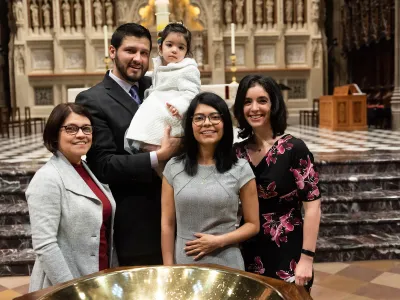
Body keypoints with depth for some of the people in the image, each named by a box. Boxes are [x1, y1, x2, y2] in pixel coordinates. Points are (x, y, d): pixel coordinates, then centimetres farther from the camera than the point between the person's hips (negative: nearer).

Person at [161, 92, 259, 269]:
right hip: (184, 263, 1)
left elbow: (253, 224, 1)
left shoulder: (241, 169, -5)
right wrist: (168, 268, -1)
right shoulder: (174, 168, 0)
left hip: (226, 264, -1)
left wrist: (219, 241, -12)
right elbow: (167, 224, 3)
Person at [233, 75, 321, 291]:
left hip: (287, 256, -3)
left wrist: (306, 258, -14)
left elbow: (312, 205, -12)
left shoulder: (294, 148, -11)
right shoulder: (237, 152, 1)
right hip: (249, 255, 4)